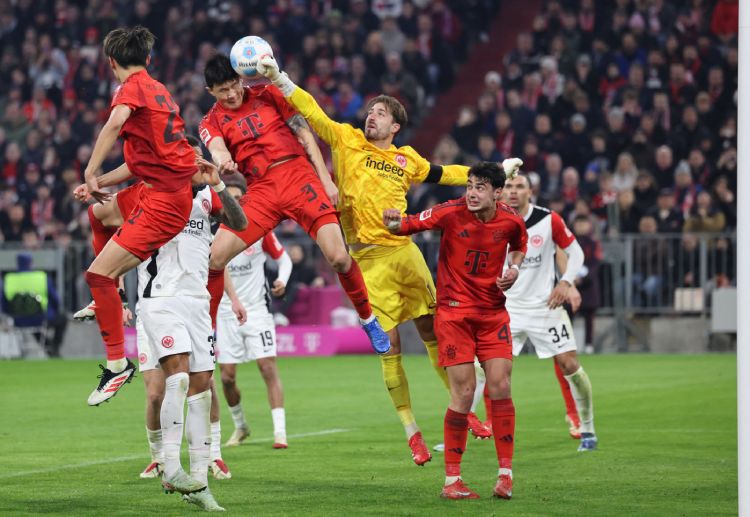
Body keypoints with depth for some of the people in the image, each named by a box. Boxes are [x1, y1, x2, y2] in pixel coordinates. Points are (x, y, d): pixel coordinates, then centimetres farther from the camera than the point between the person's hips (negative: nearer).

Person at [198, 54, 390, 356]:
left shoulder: (267, 94, 8)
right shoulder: (212, 123, 8)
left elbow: (305, 134, 8)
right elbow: (218, 150, -14)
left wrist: (326, 180, -1)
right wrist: (223, 161, -40)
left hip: (297, 175, -1)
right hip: (261, 191, 1)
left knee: (337, 256, -15)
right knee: (215, 255, -12)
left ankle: (368, 319, 8)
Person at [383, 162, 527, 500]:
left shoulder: (511, 222, -4)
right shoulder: (451, 213, -13)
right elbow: (410, 225, -8)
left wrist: (515, 267, -1)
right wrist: (395, 224, -32)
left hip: (493, 313, 3)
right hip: (454, 311, -3)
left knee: (500, 388, -5)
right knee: (464, 392, -8)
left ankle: (505, 474, 5)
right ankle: (452, 479, 2)